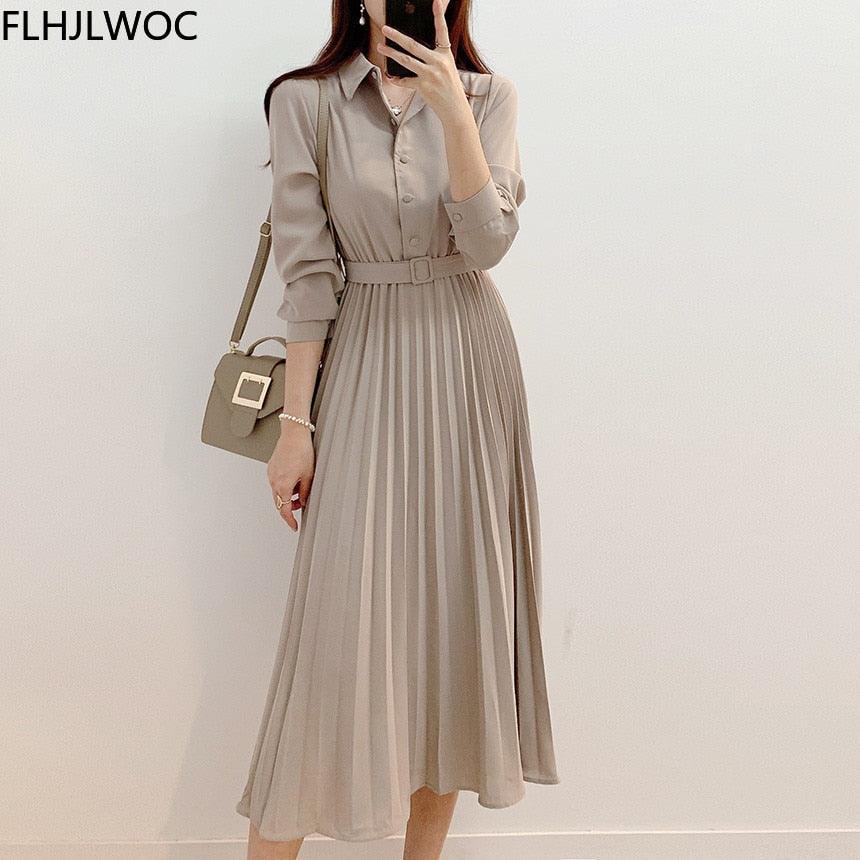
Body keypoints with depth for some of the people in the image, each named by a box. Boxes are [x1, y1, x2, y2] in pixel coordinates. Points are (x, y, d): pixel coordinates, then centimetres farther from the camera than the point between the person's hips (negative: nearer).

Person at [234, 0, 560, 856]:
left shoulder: (489, 96, 3)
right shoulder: (303, 101, -1)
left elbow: (487, 242, -8)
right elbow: (307, 272, -4)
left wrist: (451, 109, -18)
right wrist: (296, 422, -7)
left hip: (467, 364, 2)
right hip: (365, 366, -2)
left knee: (457, 601, 6)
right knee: (339, 613, -7)